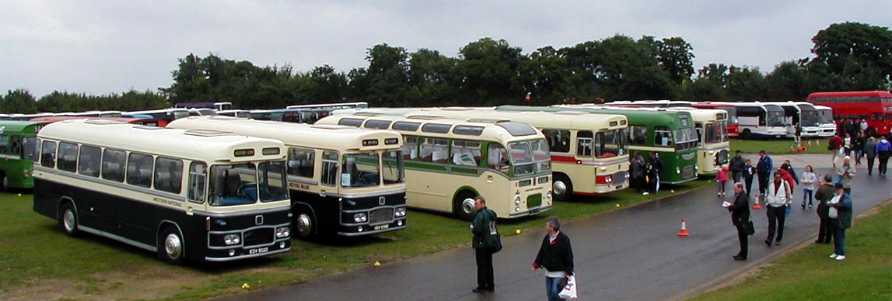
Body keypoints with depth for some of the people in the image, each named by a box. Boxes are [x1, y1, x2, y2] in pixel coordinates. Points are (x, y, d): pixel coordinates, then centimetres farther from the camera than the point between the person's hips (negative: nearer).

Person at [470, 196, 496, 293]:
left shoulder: (480, 215, -20)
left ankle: (481, 287, 9)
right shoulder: (491, 213, 7)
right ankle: (490, 285, 24)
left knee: (481, 265, 1)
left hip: (481, 244, -9)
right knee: (489, 264, 17)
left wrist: (472, 228, -5)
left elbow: (476, 230, -26)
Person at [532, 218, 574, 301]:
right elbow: (542, 252, 14)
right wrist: (537, 264, 7)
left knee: (555, 293, -12)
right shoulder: (546, 238, 2)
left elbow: (569, 256, -14)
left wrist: (569, 271, -14)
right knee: (549, 294, 11)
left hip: (559, 273, -7)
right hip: (548, 272, 7)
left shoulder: (564, 239, -17)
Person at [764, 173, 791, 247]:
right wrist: (766, 203, 11)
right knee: (771, 223, -7)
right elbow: (767, 194, 14)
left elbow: (788, 194, 2)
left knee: (780, 223, 10)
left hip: (781, 207, -1)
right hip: (771, 206, 1)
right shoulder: (770, 184, 3)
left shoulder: (785, 184, -5)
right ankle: (769, 239, -11)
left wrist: (786, 204, -1)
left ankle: (778, 239, 23)